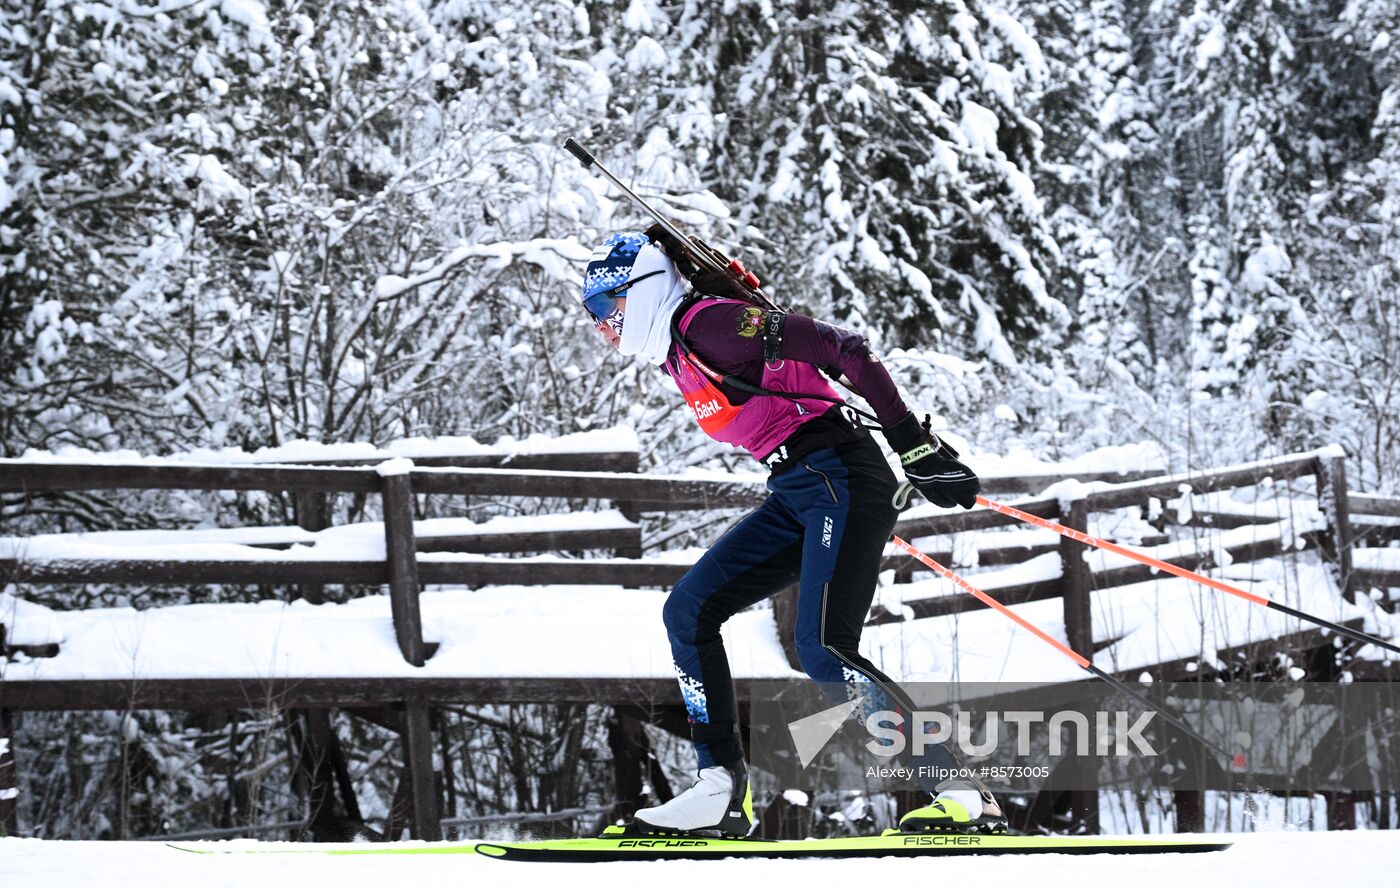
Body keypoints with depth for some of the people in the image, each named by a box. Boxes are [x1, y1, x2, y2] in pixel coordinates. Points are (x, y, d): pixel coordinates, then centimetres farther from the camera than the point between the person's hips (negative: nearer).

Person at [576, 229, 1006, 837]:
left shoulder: (707, 323, -13)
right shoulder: (677, 354, 16)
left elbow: (842, 348, -18)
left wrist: (914, 446, -19)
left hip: (840, 481, -10)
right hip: (796, 496, 10)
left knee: (823, 649, -21)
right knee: (688, 613, 3)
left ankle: (964, 795, -17)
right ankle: (723, 792, 2)